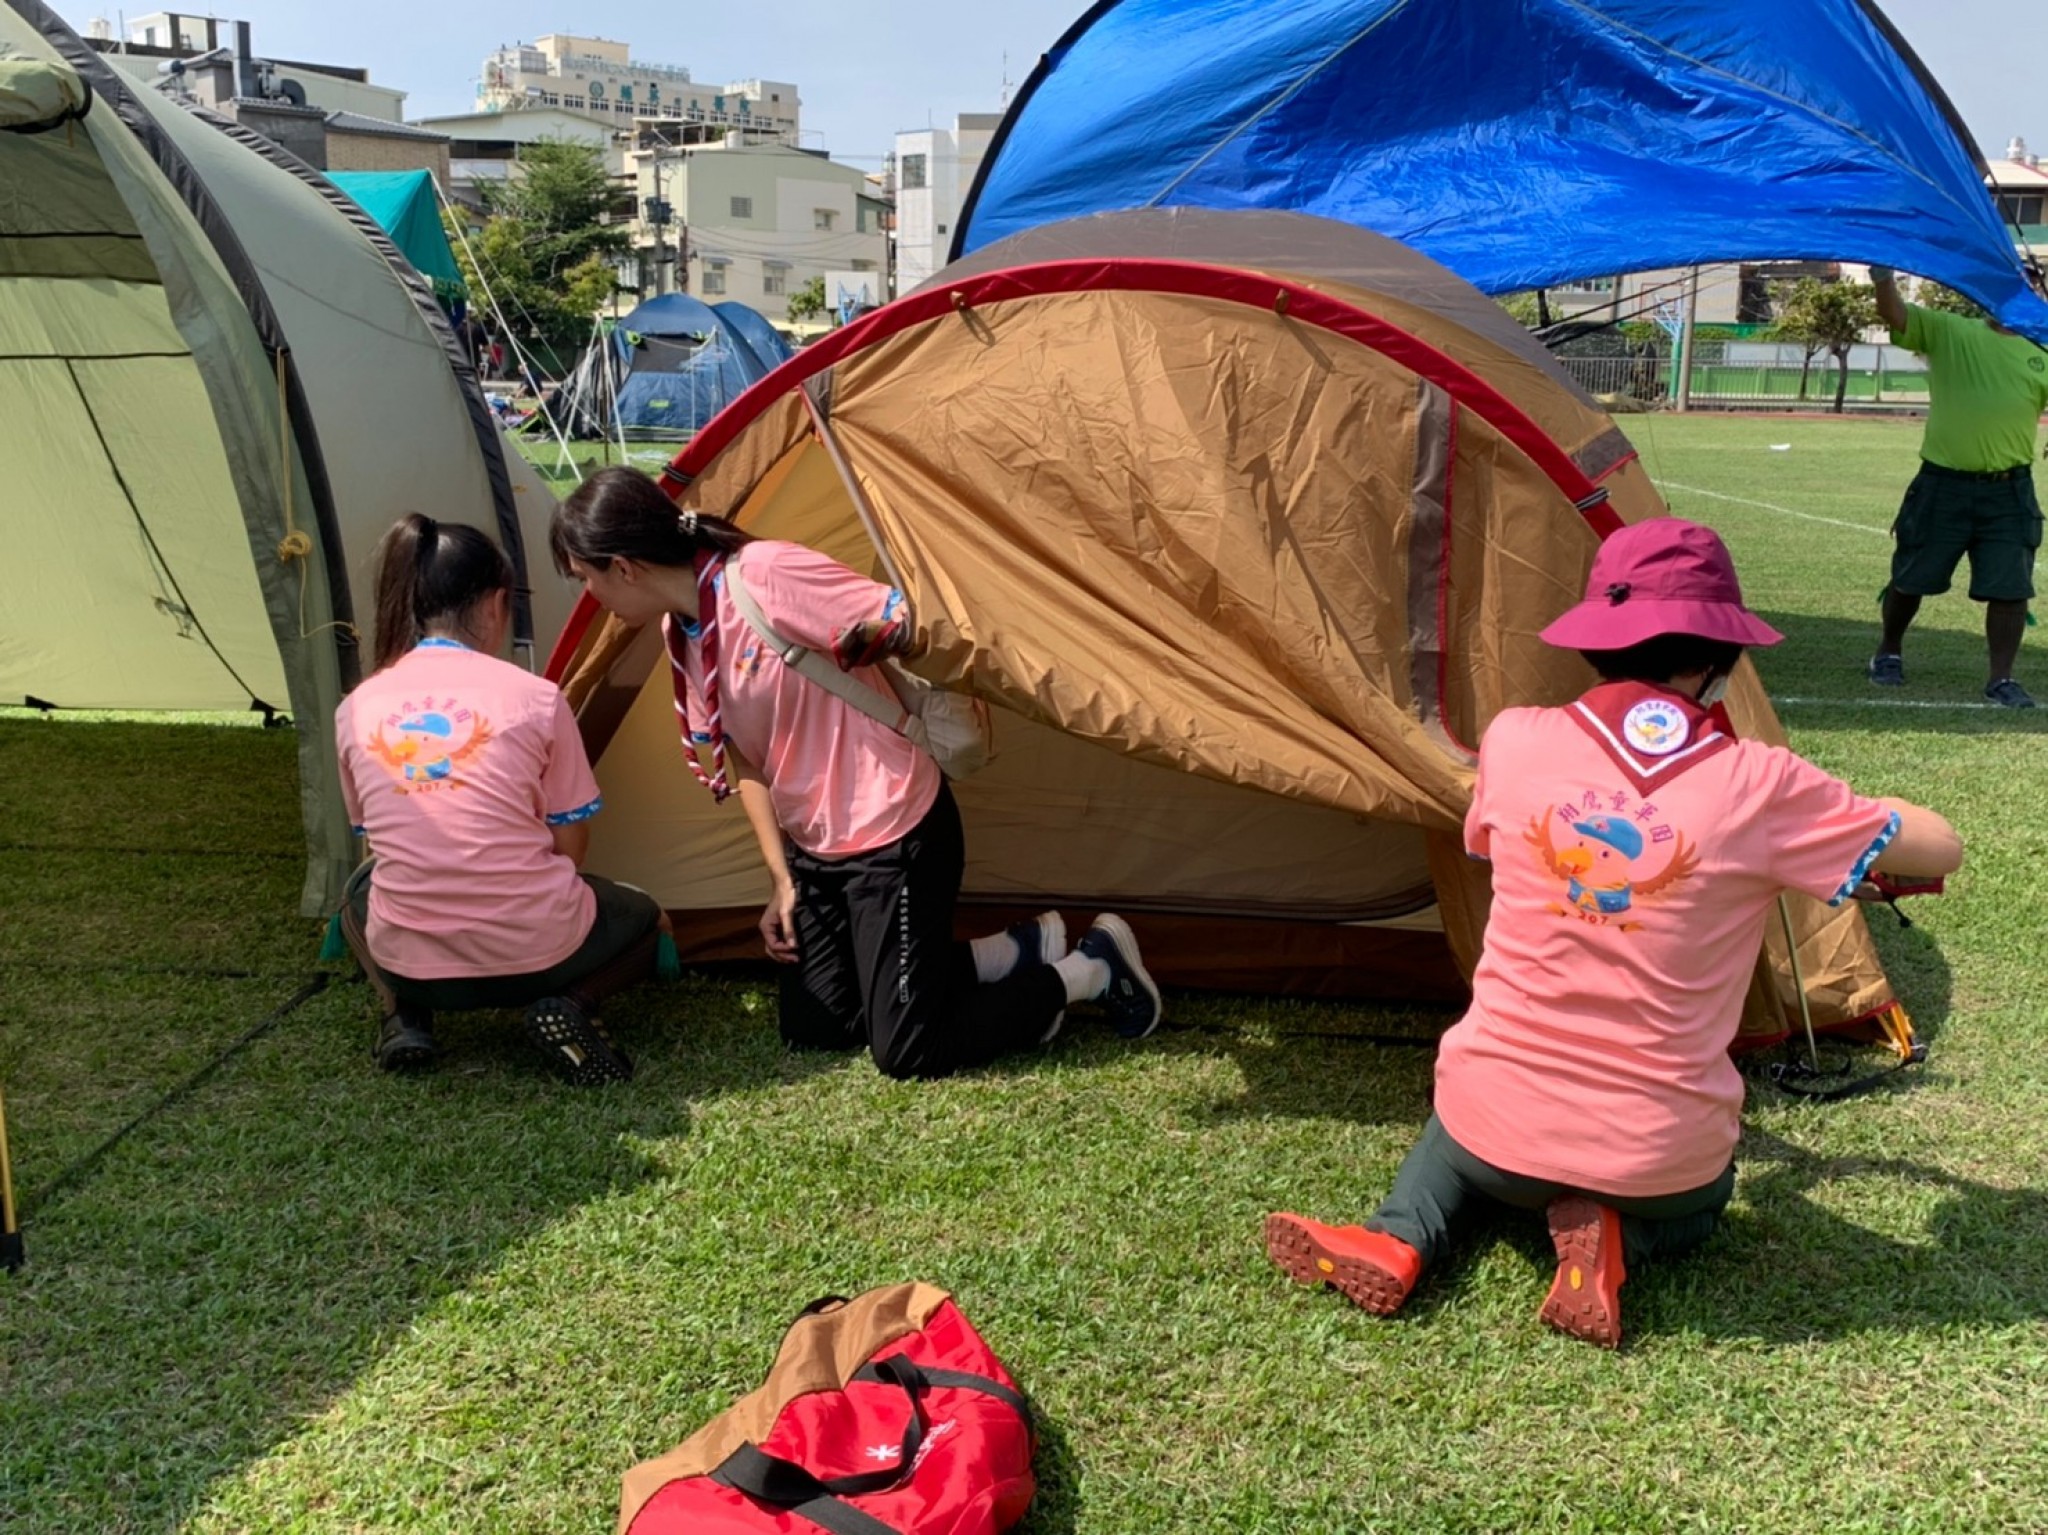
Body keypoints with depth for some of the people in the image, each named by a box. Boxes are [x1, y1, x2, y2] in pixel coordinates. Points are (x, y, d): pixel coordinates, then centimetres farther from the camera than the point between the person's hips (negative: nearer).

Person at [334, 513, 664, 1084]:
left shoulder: (356, 709, 0)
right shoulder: (534, 699, -8)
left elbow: (375, 838, 12)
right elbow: (569, 847, -1)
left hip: (407, 963, 3)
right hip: (536, 954, -3)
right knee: (646, 921, 30)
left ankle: (405, 1018, 10)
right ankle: (570, 1008, -1)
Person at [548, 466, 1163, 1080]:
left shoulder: (767, 574, -25)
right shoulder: (681, 632, 1)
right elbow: (741, 763, 8)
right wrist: (781, 879, 7)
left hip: (894, 836, -9)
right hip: (813, 846, 9)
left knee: (905, 1052, -5)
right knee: (811, 1031, 13)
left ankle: (1090, 970, 13)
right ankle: (1014, 953, 20)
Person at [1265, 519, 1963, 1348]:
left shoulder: (1514, 742, -11)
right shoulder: (1758, 787, -14)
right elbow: (1940, 847, 1)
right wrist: (1856, 809, 21)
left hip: (1499, 1127, 1)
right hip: (1659, 1157, 0)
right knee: (1700, 1197, 36)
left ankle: (1395, 1241, 6)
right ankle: (1617, 1241, 2)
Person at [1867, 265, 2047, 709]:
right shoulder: (1948, 332, 2)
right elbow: (1894, 314, -11)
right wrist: (1884, 277, -29)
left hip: (2009, 492, 2)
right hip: (1942, 486, -2)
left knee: (2010, 588, -1)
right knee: (1910, 579, 12)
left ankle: (2001, 678, 8)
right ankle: (1889, 653, 34)